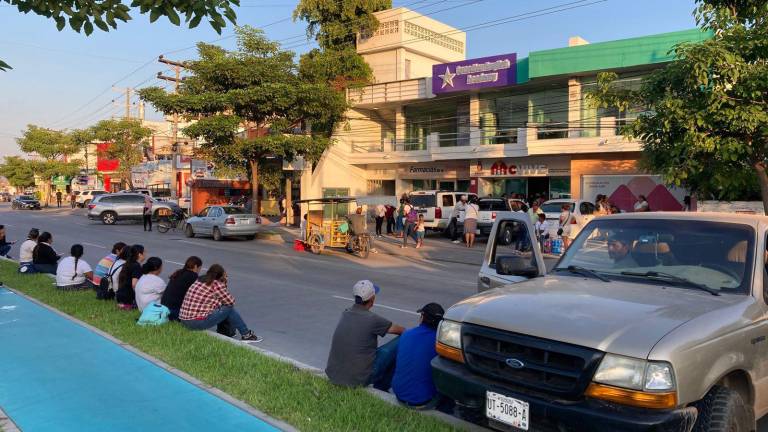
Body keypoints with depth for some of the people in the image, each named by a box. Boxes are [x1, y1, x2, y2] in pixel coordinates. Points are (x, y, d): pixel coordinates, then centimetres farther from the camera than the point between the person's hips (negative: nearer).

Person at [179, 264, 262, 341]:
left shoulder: (199, 281, 15)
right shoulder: (216, 284, -9)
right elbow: (231, 302, 0)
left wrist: (223, 283, 16)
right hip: (198, 323, -8)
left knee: (218, 306, 23)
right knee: (229, 308, 3)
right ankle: (246, 335, 11)